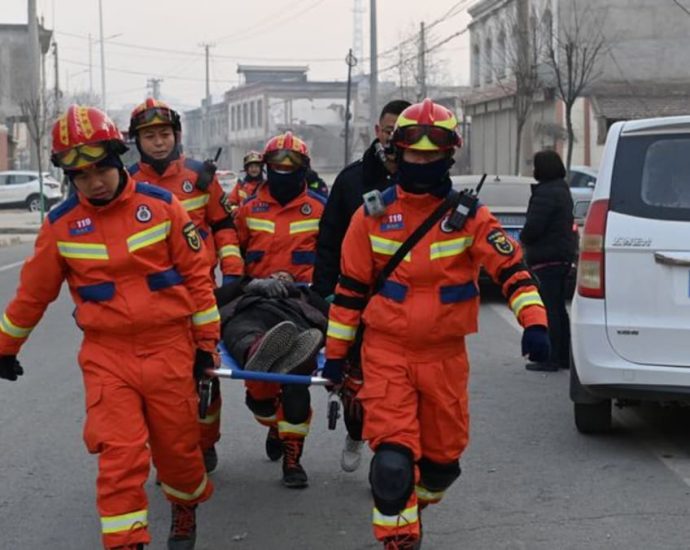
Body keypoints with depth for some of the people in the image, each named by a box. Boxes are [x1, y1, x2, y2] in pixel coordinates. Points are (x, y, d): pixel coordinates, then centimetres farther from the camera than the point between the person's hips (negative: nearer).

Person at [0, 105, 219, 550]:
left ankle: (186, 510, 40)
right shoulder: (61, 225, -1)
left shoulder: (161, 205, -3)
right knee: (120, 458, -9)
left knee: (178, 447, 11)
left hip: (169, 348, 0)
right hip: (107, 355, 0)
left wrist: (207, 340, 4)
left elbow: (197, 274, 2)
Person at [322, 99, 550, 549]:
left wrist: (534, 322, -28)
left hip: (445, 355, 1)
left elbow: (511, 268, -12)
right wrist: (335, 350, 8)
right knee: (393, 458, -12)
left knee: (443, 457, 14)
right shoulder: (373, 215, 1)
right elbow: (350, 287, 6)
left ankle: (411, 508, 44)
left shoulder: (469, 216, -3)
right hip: (387, 352, -1)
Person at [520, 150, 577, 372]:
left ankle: (550, 358, -6)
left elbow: (533, 226, -23)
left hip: (546, 259, -10)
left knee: (548, 310, -7)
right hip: (564, 256, 10)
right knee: (558, 308, 16)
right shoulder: (562, 190, 15)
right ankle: (564, 356, 20)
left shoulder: (545, 193, -18)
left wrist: (523, 238, -1)